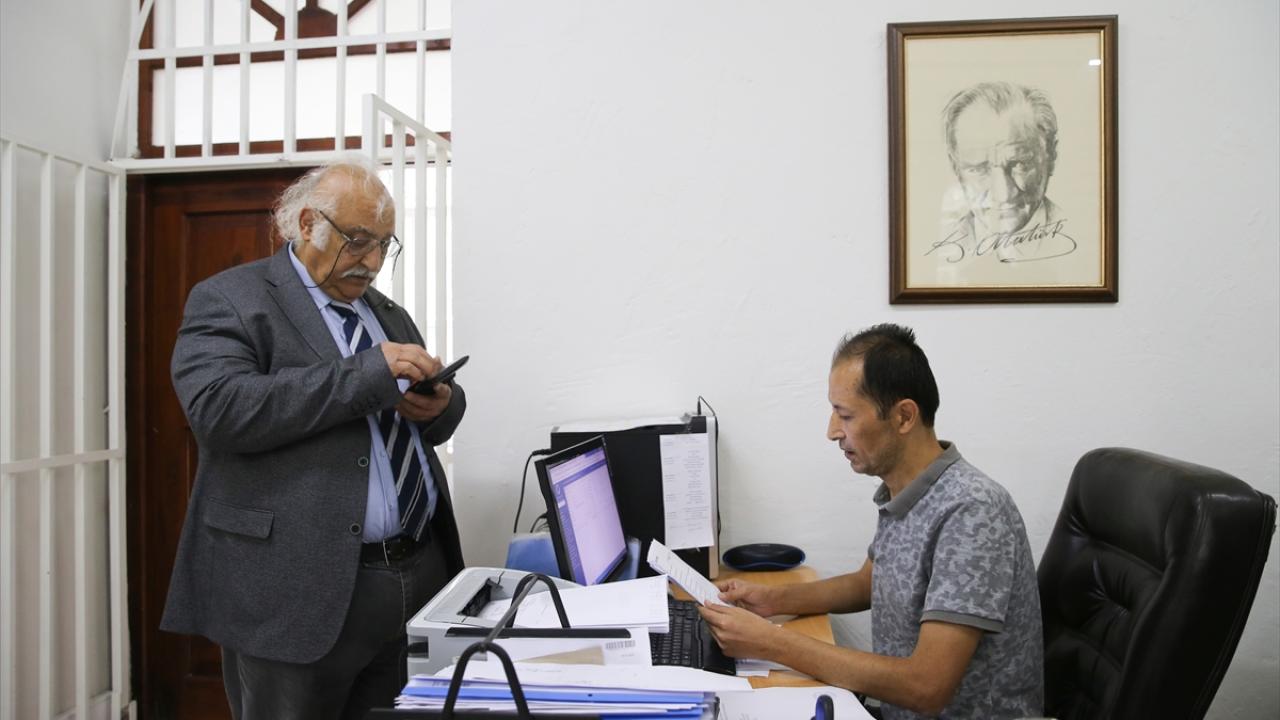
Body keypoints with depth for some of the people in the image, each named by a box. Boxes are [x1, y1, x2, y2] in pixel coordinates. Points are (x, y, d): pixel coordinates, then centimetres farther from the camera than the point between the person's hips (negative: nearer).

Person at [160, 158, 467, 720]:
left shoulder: (390, 315, 17)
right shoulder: (229, 300, -4)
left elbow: (435, 419, 21)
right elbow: (219, 409, -20)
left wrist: (439, 405, -4)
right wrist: (366, 374, -23)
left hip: (419, 579, 6)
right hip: (300, 593, -6)